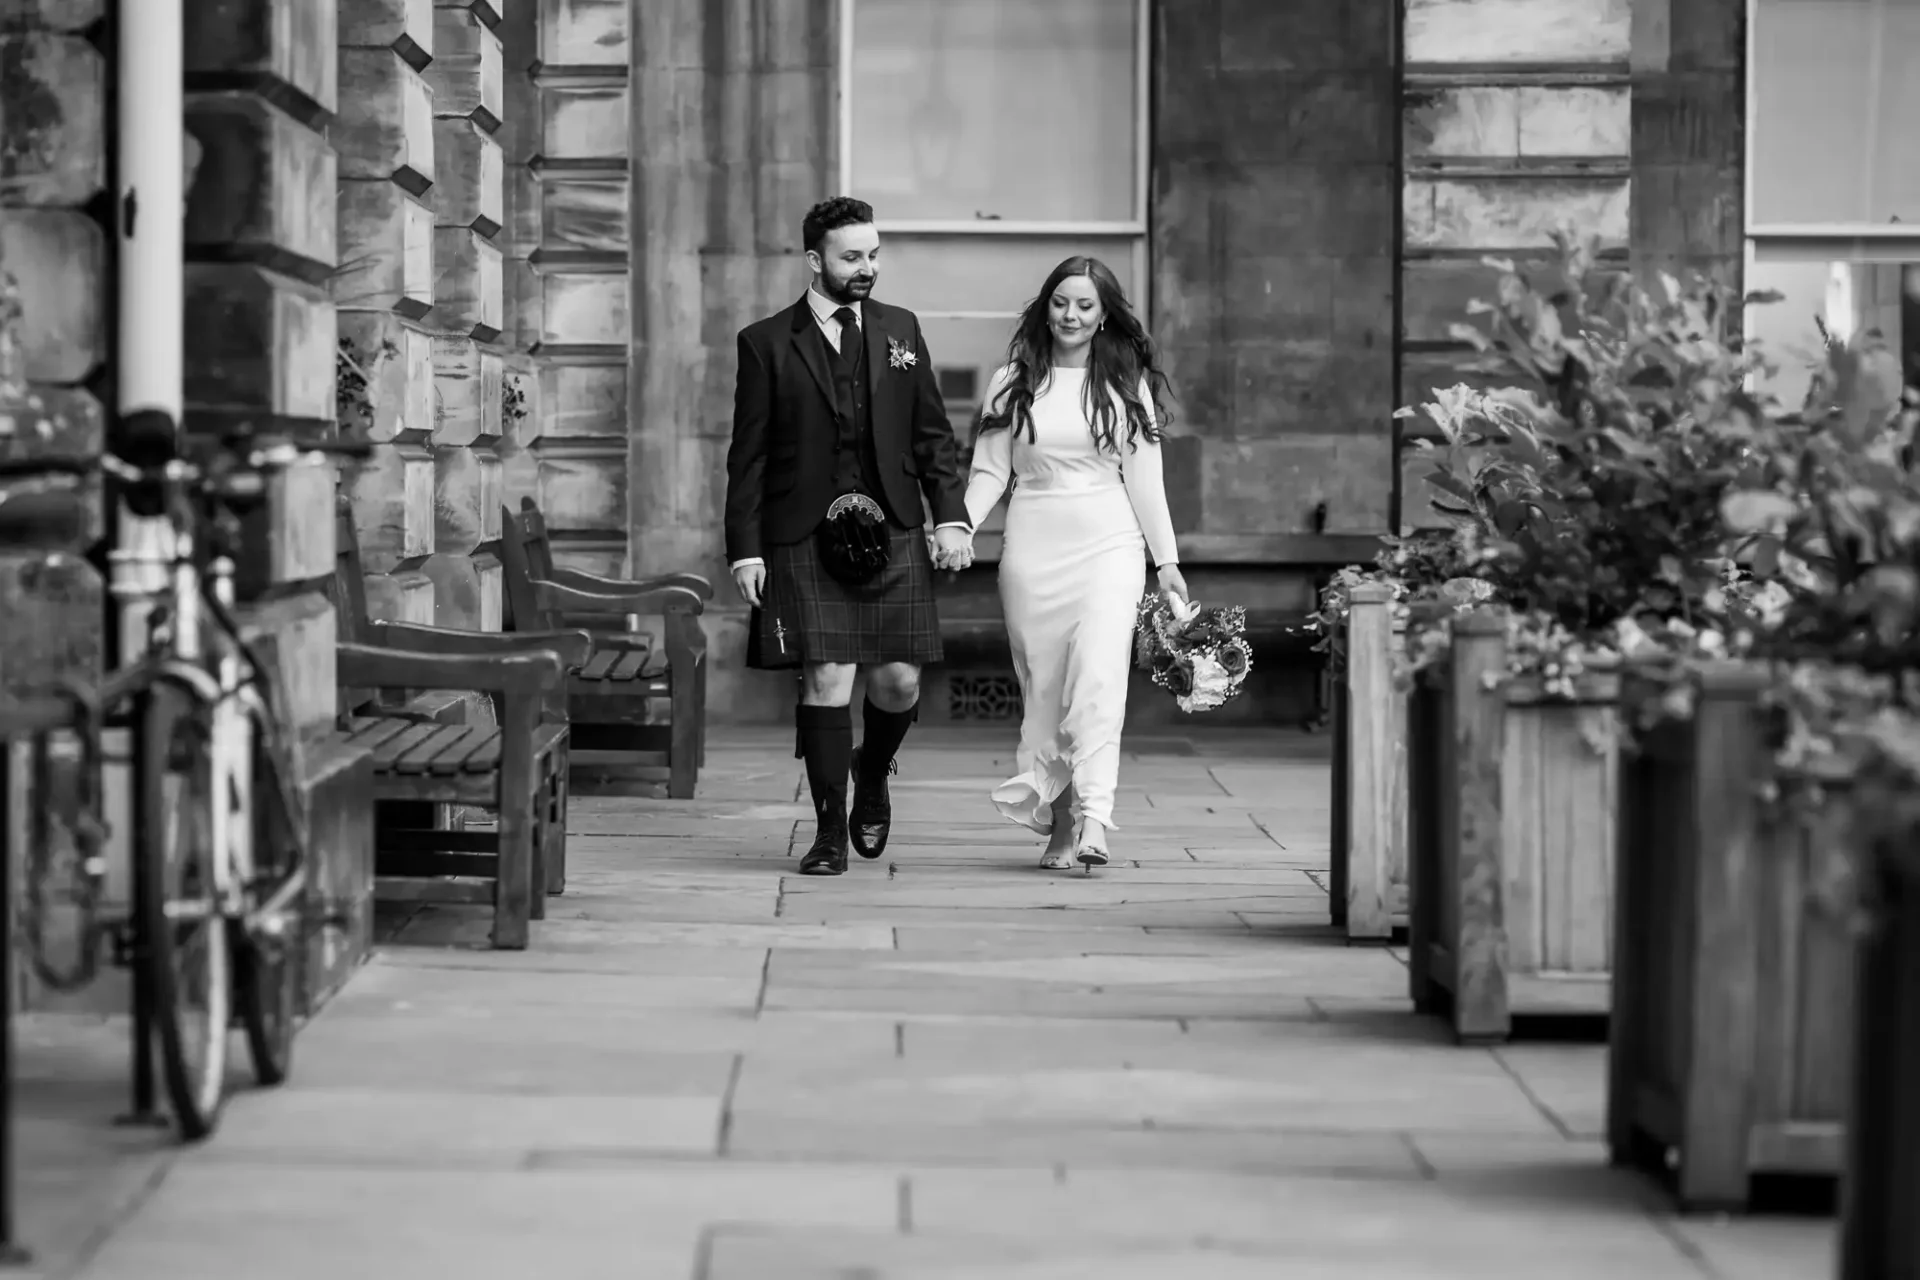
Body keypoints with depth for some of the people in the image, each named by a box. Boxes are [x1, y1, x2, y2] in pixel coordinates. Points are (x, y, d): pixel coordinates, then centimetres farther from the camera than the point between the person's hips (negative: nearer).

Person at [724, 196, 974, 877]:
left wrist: (951, 516, 1)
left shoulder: (900, 330, 12)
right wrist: (745, 548, -4)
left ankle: (872, 776, 32)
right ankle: (831, 833, 4)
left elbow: (933, 434, 12)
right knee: (827, 680, -7)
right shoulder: (767, 343, 2)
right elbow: (748, 456, 2)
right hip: (806, 540, -3)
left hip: (892, 536, 3)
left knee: (899, 681, 1)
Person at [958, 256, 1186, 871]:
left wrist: (1166, 560, 7)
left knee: (1099, 678, -16)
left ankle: (1092, 820, -24)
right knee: (1042, 685, 2)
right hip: (1033, 544, 2)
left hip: (1108, 543, -2)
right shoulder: (1013, 382, 9)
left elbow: (1144, 477, 9)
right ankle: (1056, 819, 11)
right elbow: (990, 471, 8)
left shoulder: (1126, 383, 7)